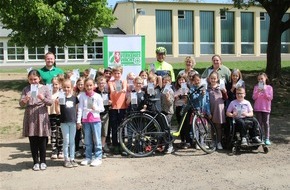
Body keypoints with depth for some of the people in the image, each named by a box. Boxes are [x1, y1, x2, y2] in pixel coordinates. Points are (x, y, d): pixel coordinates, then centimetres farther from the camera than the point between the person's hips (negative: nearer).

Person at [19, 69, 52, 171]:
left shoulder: (45, 88, 0)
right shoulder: (26, 89, 5)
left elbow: (50, 102, -4)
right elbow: (21, 103, 0)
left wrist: (43, 99, -23)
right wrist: (25, 100, -23)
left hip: (42, 116, -1)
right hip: (30, 117, 2)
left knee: (42, 140, 5)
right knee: (32, 140, 6)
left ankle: (43, 161, 19)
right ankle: (35, 162, 18)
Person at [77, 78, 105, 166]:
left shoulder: (97, 96, 0)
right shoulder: (82, 96, 4)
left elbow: (102, 109, 3)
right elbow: (80, 108, 2)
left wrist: (95, 108, -17)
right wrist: (78, 121, -2)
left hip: (95, 120, -2)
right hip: (85, 120, 2)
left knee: (97, 140, 0)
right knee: (87, 141, 10)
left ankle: (98, 158, 7)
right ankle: (88, 157, 19)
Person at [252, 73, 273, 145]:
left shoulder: (269, 87, 2)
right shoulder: (256, 87, 4)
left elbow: (270, 98, -6)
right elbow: (254, 97, -1)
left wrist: (264, 91, -16)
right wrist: (258, 92, -16)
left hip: (266, 108, -1)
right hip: (258, 108, 1)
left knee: (266, 123, 2)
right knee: (259, 123, 4)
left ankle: (267, 138, 6)